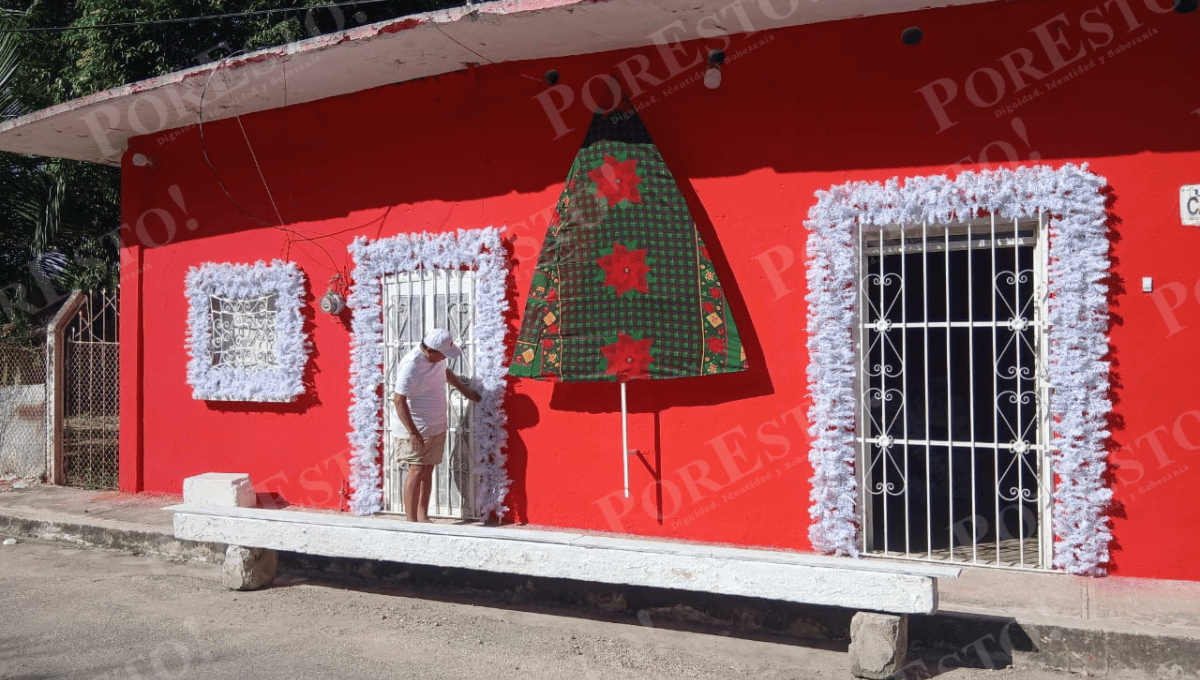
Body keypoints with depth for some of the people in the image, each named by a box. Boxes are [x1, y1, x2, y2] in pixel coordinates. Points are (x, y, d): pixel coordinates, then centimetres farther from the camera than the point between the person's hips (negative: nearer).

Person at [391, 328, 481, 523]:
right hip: (417, 431, -8)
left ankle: (423, 517, 17)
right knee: (416, 472, -8)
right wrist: (412, 432, -26)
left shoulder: (434, 358, 4)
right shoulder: (412, 365, -22)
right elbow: (399, 400, -24)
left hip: (437, 428, 8)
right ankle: (411, 521, -4)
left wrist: (463, 388, 37)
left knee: (428, 471, 10)